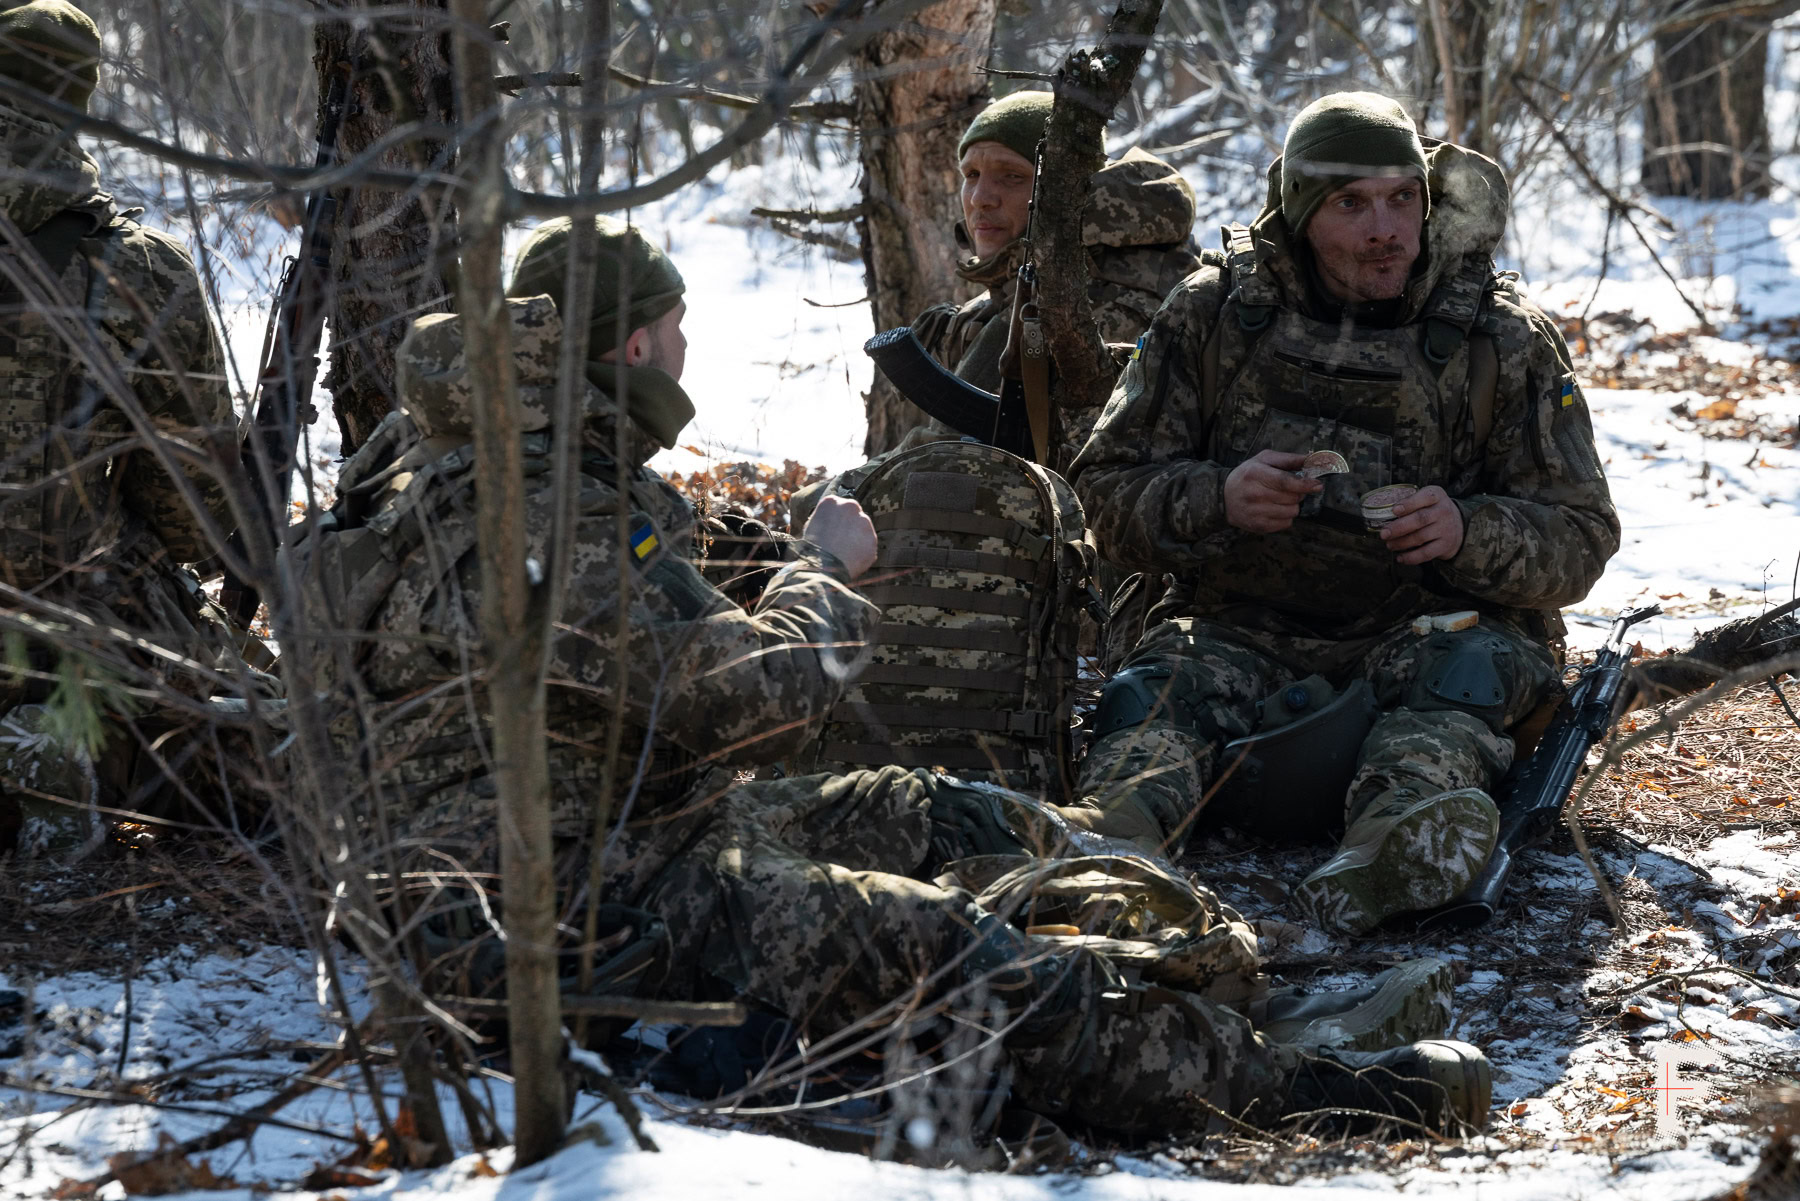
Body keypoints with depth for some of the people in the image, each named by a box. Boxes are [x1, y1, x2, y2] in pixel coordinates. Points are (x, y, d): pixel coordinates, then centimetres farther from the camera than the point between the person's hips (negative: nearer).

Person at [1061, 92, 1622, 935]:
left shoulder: (1503, 340, 3)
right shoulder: (1212, 315, 5)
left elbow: (1578, 540, 3)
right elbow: (1109, 490, 6)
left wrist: (1469, 533, -20)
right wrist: (1217, 499, -17)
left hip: (1433, 622, -1)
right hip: (1244, 626, 1)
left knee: (1453, 668, -36)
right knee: (1170, 682, -31)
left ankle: (1396, 847, -69)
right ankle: (1106, 841, -65)